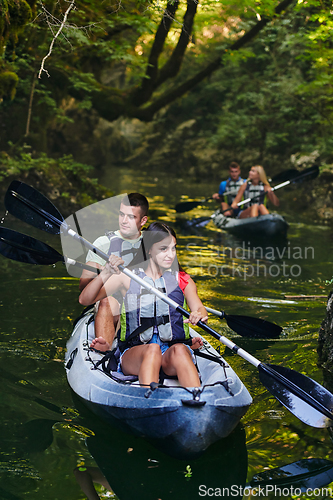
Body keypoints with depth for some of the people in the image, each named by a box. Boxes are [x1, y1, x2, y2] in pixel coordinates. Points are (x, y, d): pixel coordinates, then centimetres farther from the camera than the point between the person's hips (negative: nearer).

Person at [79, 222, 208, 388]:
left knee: (179, 350, -34)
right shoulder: (127, 277, 8)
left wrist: (199, 314, -27)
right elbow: (85, 300, -1)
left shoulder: (182, 279, 14)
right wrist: (106, 273, -19)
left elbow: (199, 309, -1)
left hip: (172, 357, 1)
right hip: (133, 354, -1)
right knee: (152, 349, -35)